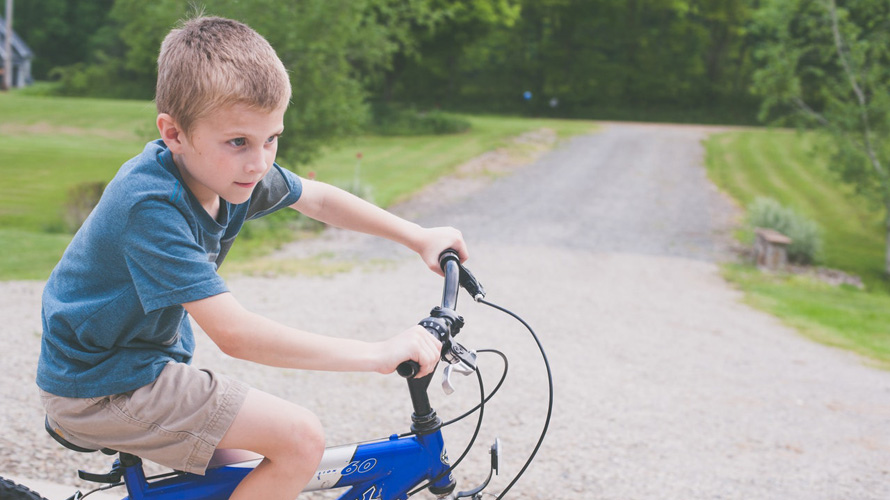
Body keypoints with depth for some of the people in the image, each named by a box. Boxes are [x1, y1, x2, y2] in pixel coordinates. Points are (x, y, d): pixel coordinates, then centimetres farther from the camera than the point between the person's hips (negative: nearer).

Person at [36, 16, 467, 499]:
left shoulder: (233, 167, -6)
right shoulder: (150, 205, -31)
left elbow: (319, 199, 14)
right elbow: (235, 333, -36)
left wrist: (420, 237, 11)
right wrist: (378, 354, -34)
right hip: (101, 389, -9)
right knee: (300, 437, -17)